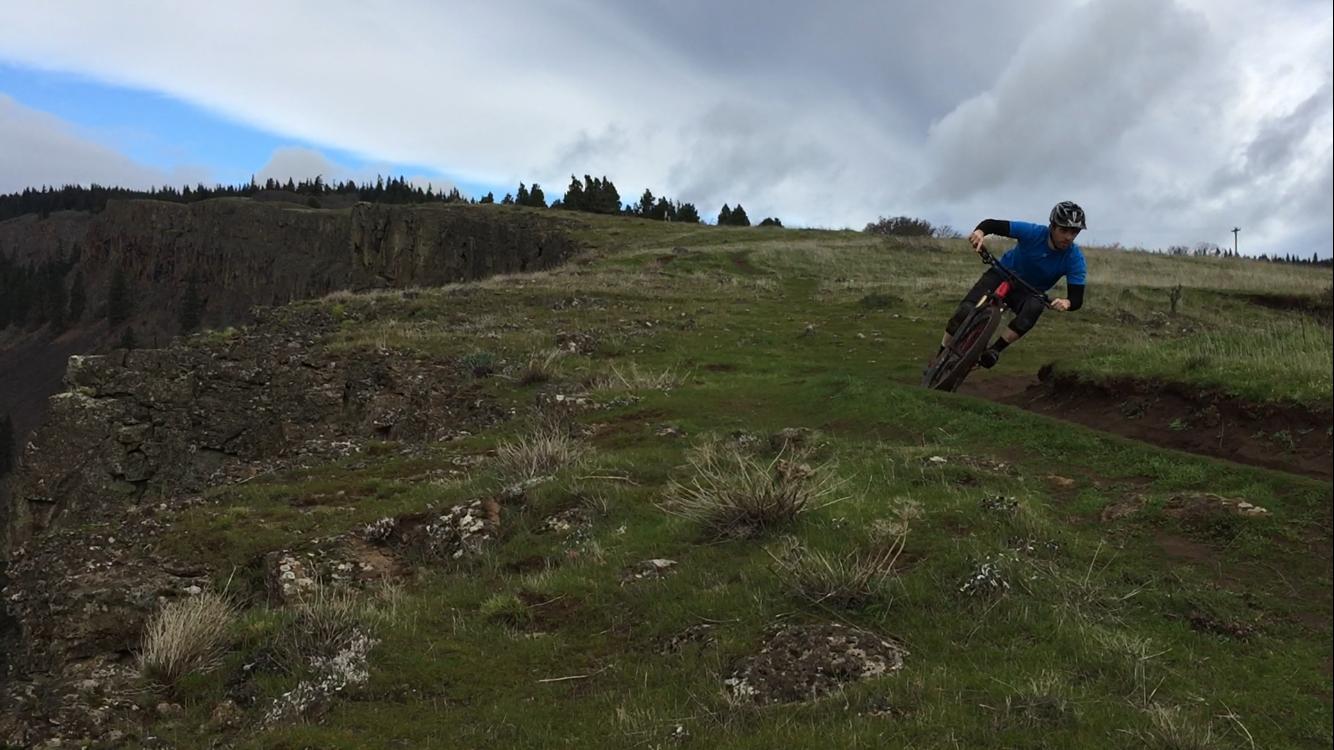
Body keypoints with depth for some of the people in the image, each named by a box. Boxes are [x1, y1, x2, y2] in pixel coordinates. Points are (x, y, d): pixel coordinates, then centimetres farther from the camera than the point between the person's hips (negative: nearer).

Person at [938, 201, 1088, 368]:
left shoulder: (1075, 259, -22)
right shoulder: (1033, 232, -24)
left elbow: (1077, 299, -24)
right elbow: (992, 224, -21)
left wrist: (1067, 303, -50)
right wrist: (980, 231, -45)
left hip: (1028, 292, 1)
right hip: (1001, 275, 0)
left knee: (1035, 307, -36)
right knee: (966, 310, -23)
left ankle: (994, 351, -27)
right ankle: (941, 355, -7)